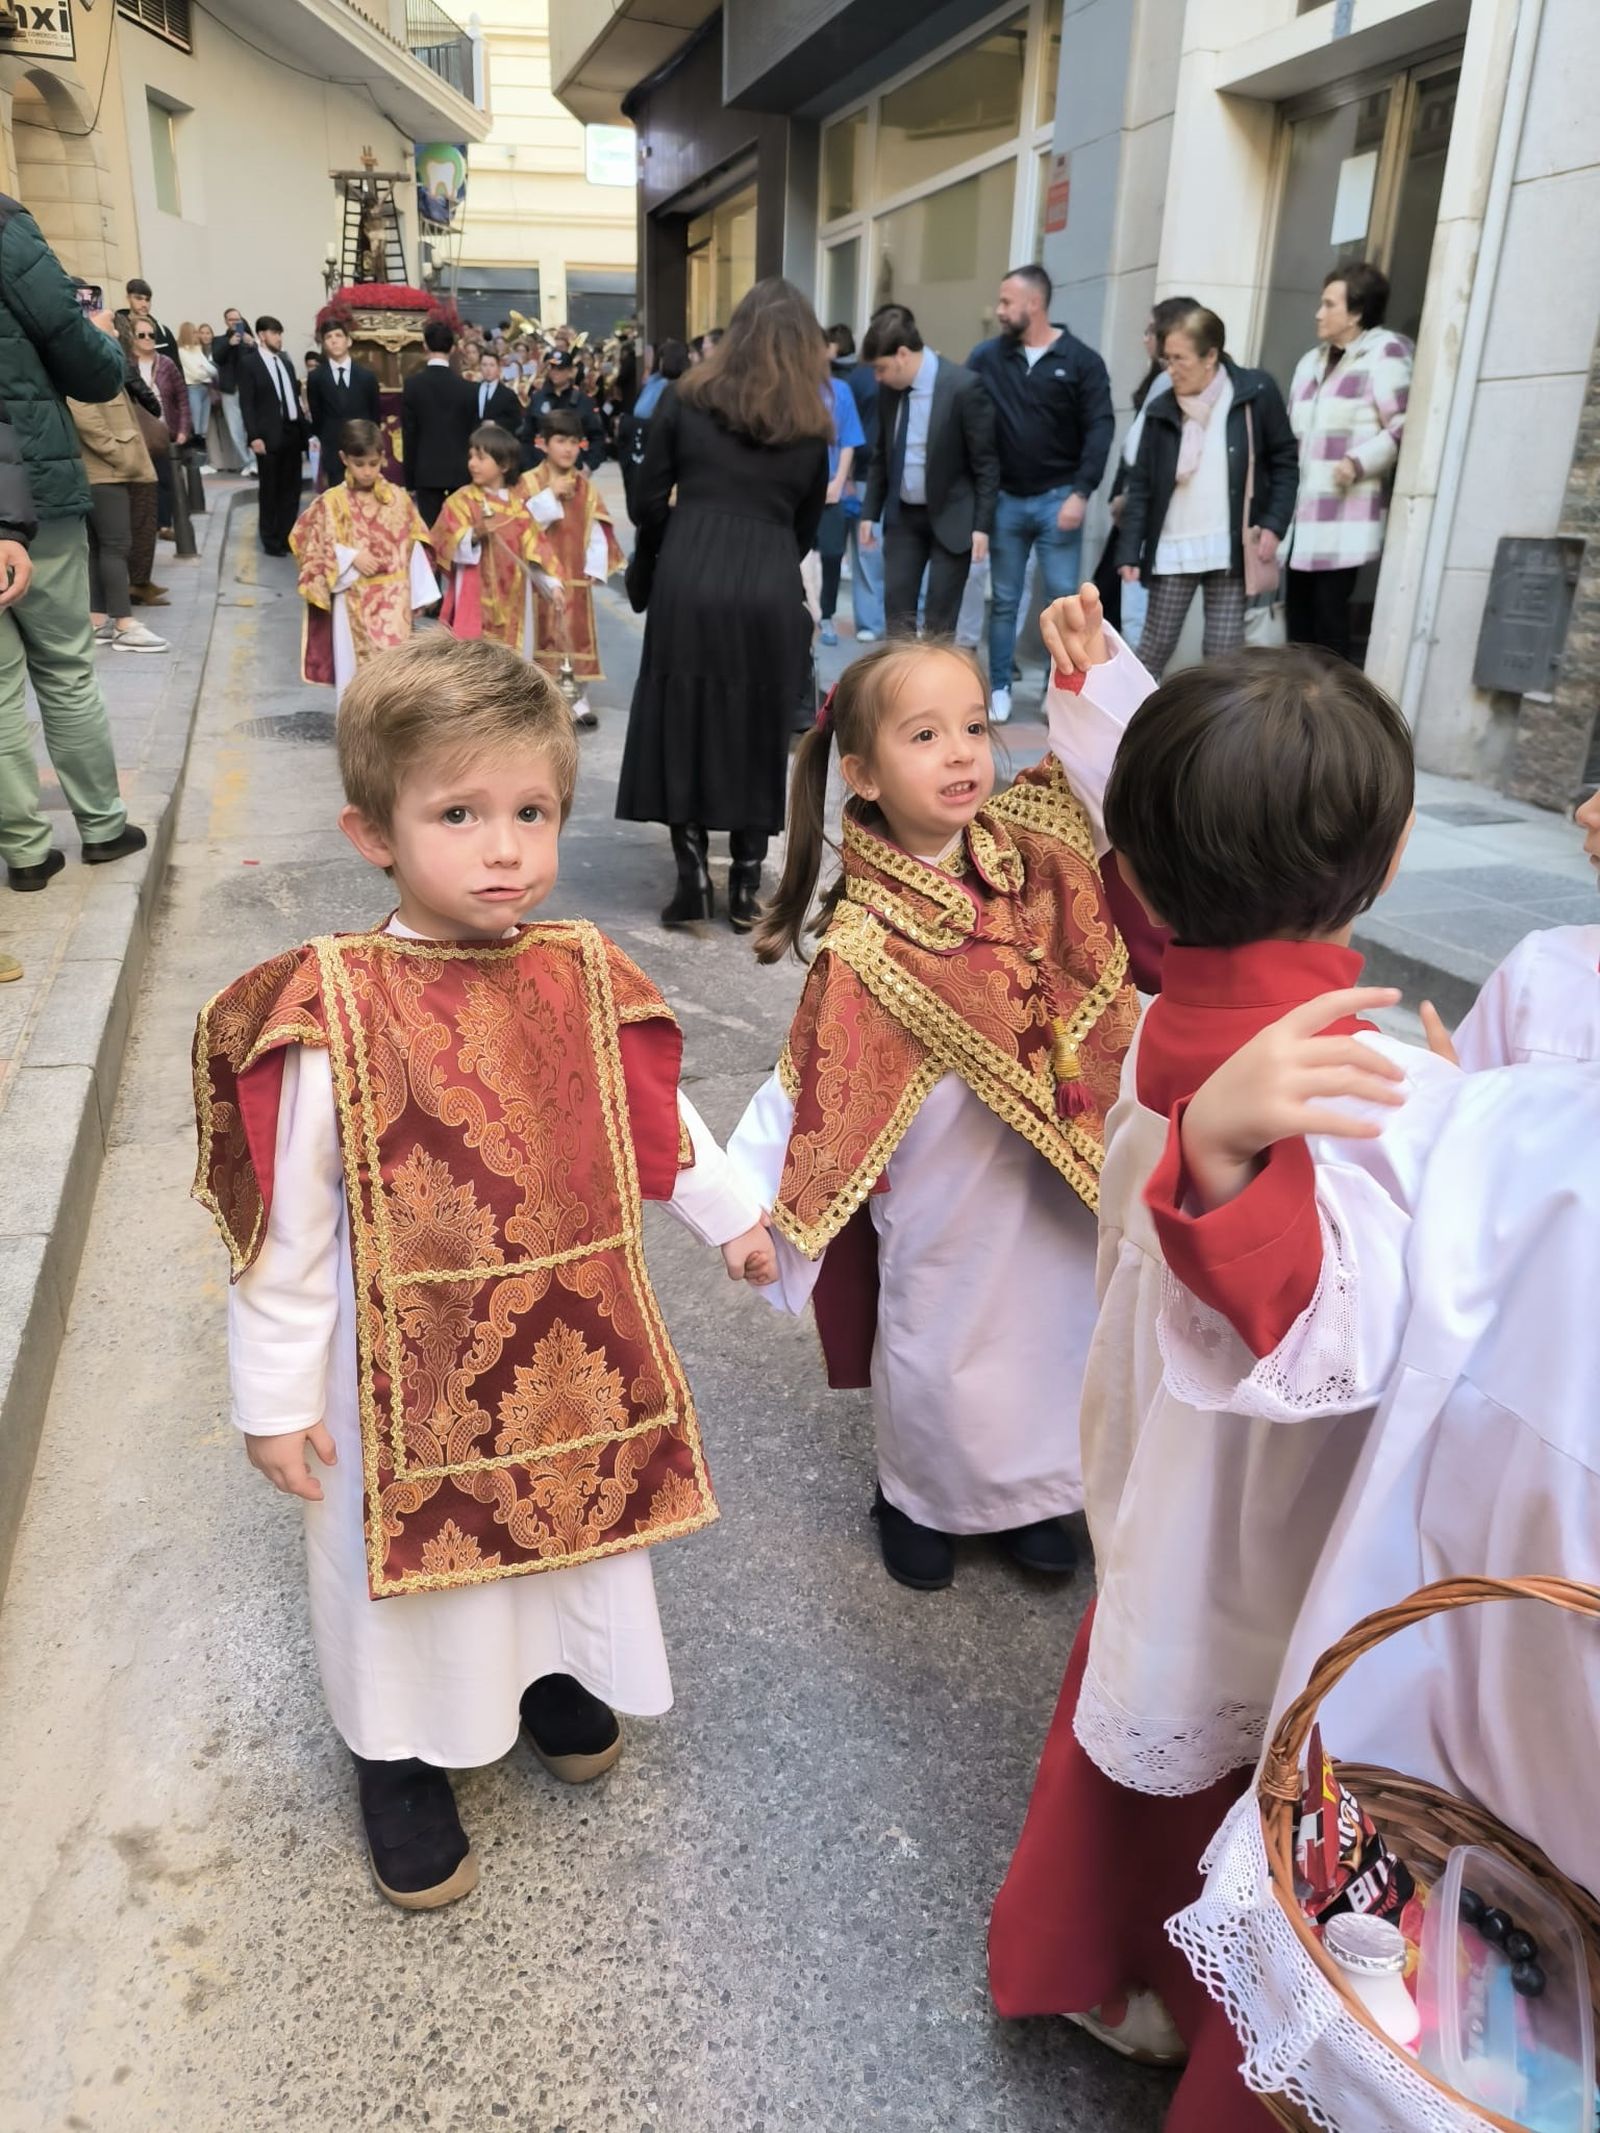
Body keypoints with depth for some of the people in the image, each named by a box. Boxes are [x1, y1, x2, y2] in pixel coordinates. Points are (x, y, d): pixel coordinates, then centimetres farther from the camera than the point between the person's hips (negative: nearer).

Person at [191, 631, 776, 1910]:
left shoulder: (584, 977, -8)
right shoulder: (330, 1014, -20)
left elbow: (653, 1120, 9)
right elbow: (288, 1223, -13)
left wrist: (732, 1216, 18)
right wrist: (276, 1396, -7)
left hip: (571, 1340, 4)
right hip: (408, 1361, -3)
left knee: (571, 1509, 22)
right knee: (409, 1552, 15)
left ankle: (556, 1675, 53)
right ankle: (403, 1759, 42)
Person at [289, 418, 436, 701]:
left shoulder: (399, 498, 2)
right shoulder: (331, 502, -4)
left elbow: (414, 548, 5)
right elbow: (315, 549, -3)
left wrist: (420, 594, 3)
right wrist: (352, 558, -17)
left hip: (394, 599, 2)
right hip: (354, 602, -1)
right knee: (356, 668, 5)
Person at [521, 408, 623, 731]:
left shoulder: (586, 486, 6)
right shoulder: (528, 482, -3)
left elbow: (597, 531, 3)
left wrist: (596, 568, -7)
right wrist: (550, 495, -19)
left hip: (576, 576, 3)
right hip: (543, 575, -3)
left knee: (578, 635, 6)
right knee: (545, 634, 2)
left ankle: (579, 699, 15)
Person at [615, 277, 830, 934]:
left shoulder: (685, 398, 7)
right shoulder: (813, 424, 11)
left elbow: (650, 501, 6)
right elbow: (807, 524, 14)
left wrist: (644, 577, 18)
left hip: (690, 580, -1)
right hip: (770, 590, 1)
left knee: (681, 729, 9)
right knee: (757, 735, 10)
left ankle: (693, 878, 7)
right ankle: (745, 888, 12)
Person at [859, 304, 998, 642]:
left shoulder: (964, 387, -18)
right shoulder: (889, 388, -1)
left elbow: (986, 462, -14)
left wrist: (982, 525, -16)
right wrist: (871, 511, 10)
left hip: (951, 516, -5)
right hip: (903, 514, 5)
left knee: (940, 616, -1)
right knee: (896, 606, 5)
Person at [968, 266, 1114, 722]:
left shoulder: (1081, 360, -3)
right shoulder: (986, 356, 2)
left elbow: (1099, 428, -6)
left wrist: (1081, 492, -15)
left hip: (1058, 499, -2)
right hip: (1005, 499, 2)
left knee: (1063, 599, -1)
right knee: (1004, 600, 8)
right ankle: (999, 688, 17)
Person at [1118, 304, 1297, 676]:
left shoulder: (1256, 393, -2)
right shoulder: (1161, 411, 4)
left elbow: (1285, 460, 2)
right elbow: (1141, 485, 4)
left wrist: (1274, 525, -8)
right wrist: (1130, 551, -3)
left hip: (1230, 548, -1)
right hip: (1173, 549, 2)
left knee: (1224, 652, 0)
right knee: (1155, 645, 4)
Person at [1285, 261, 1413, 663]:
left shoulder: (1384, 354, -4)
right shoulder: (1312, 361, 20)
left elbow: (1404, 427, -10)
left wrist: (1359, 462, -20)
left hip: (1346, 517, -7)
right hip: (1303, 512, 7)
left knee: (1329, 608, -8)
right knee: (1297, 607, 6)